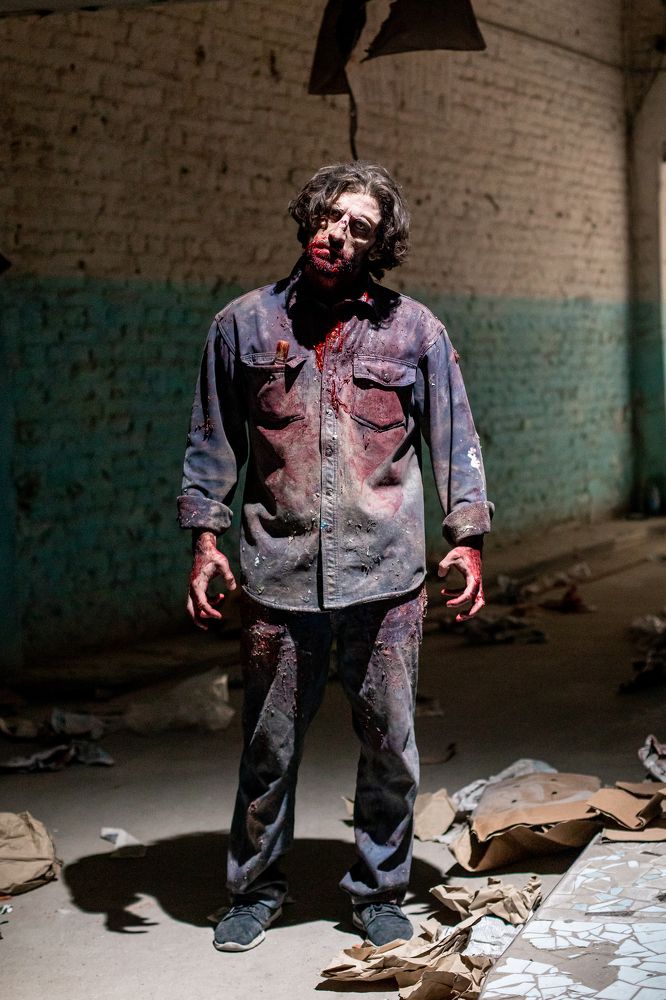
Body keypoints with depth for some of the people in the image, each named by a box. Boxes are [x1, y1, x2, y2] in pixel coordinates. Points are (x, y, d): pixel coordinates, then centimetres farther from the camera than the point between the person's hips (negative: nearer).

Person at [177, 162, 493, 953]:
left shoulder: (413, 329, 5)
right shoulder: (243, 323, 7)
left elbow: (453, 441, 8)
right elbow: (213, 442, 10)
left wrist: (466, 539, 0)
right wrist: (204, 539, 2)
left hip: (385, 574, 0)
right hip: (278, 572, 0)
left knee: (389, 745, 7)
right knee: (268, 746, 9)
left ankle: (379, 892, 26)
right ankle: (254, 888, 28)